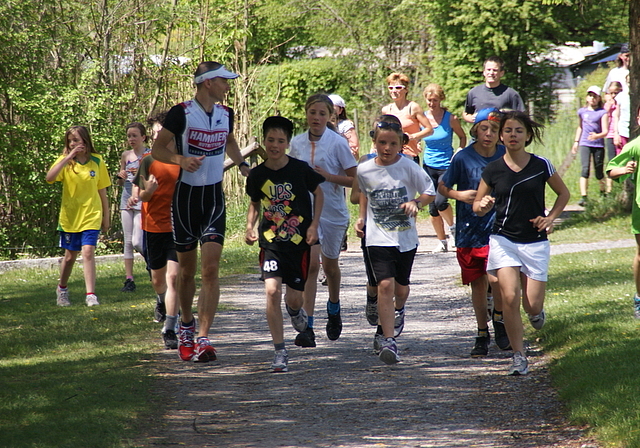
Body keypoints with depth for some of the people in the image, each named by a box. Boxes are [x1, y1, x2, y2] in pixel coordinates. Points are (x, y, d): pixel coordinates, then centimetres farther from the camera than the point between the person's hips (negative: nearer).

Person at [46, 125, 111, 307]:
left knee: (88, 252, -15)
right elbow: (50, 177, -22)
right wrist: (68, 158, -26)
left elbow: (102, 191, 6)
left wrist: (106, 217, 8)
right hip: (69, 217, 1)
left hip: (91, 217, -1)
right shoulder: (65, 161, -2)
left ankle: (90, 294, -15)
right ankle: (62, 289, 34)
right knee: (70, 256, 12)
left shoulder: (97, 161, 0)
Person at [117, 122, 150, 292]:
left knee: (137, 242, -11)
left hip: (142, 202, -5)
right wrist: (121, 176, -2)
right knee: (128, 242, 3)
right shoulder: (126, 155, 11)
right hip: (126, 200, 5)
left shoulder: (150, 155, -4)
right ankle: (129, 280, 4)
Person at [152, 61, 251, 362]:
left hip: (214, 198, 3)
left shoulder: (225, 114, 6)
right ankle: (186, 326, 32)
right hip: (185, 196, -3)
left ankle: (203, 339, -13)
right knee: (187, 270, 8)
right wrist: (181, 159, -22)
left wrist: (242, 164, 11)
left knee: (210, 268, -11)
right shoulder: (181, 113, -9)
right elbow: (157, 150, -3)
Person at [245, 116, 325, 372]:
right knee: (272, 291, -17)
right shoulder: (257, 174, -1)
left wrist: (314, 225, -3)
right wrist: (249, 226, 0)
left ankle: (295, 310, 49)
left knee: (294, 297, 7)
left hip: (299, 241, -1)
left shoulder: (300, 169, -8)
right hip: (271, 242, 1)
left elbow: (318, 193, 6)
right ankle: (280, 352, -11)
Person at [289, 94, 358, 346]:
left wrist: (328, 176, -18)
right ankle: (307, 327, -17)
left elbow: (354, 179, -6)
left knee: (330, 264, 15)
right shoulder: (297, 143, 3)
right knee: (311, 264, -15)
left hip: (333, 211, -1)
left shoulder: (337, 143, -7)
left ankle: (334, 310, 45)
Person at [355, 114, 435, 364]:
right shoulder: (364, 170, -3)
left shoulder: (408, 168, -9)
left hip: (406, 238, 1)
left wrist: (416, 203, -19)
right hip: (378, 238, -1)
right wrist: (361, 218, 10)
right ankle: (389, 341, -15)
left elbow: (430, 192, -1)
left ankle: (398, 311, 51)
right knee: (385, 285, -16)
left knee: (401, 288, 14)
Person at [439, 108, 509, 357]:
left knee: (496, 278, -19)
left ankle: (499, 319, 8)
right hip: (469, 231, 1)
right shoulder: (463, 158, -6)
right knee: (477, 284, 9)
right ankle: (482, 334, 25)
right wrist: (459, 195, -13)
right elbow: (442, 187, 4)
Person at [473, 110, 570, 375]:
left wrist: (550, 217, -2)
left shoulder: (541, 166, -2)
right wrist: (484, 205, -16)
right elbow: (477, 207, 7)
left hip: (535, 242, 0)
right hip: (503, 241, 0)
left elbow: (563, 193, 13)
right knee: (510, 297, -15)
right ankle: (518, 356, -1)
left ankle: (536, 311, 38)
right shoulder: (493, 170, -1)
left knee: (533, 305, -1)